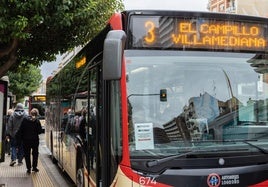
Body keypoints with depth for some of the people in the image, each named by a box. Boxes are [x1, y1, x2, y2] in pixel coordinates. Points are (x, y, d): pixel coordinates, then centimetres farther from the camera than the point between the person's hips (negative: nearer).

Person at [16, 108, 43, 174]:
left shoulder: (25, 120, -7)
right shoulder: (37, 121, -8)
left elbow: (21, 130, -5)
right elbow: (40, 131, -6)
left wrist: (19, 138, 2)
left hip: (26, 140, 0)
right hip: (35, 140, 0)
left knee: (27, 154, 8)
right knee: (35, 153, 16)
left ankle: (28, 168, 7)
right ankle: (34, 167, 18)